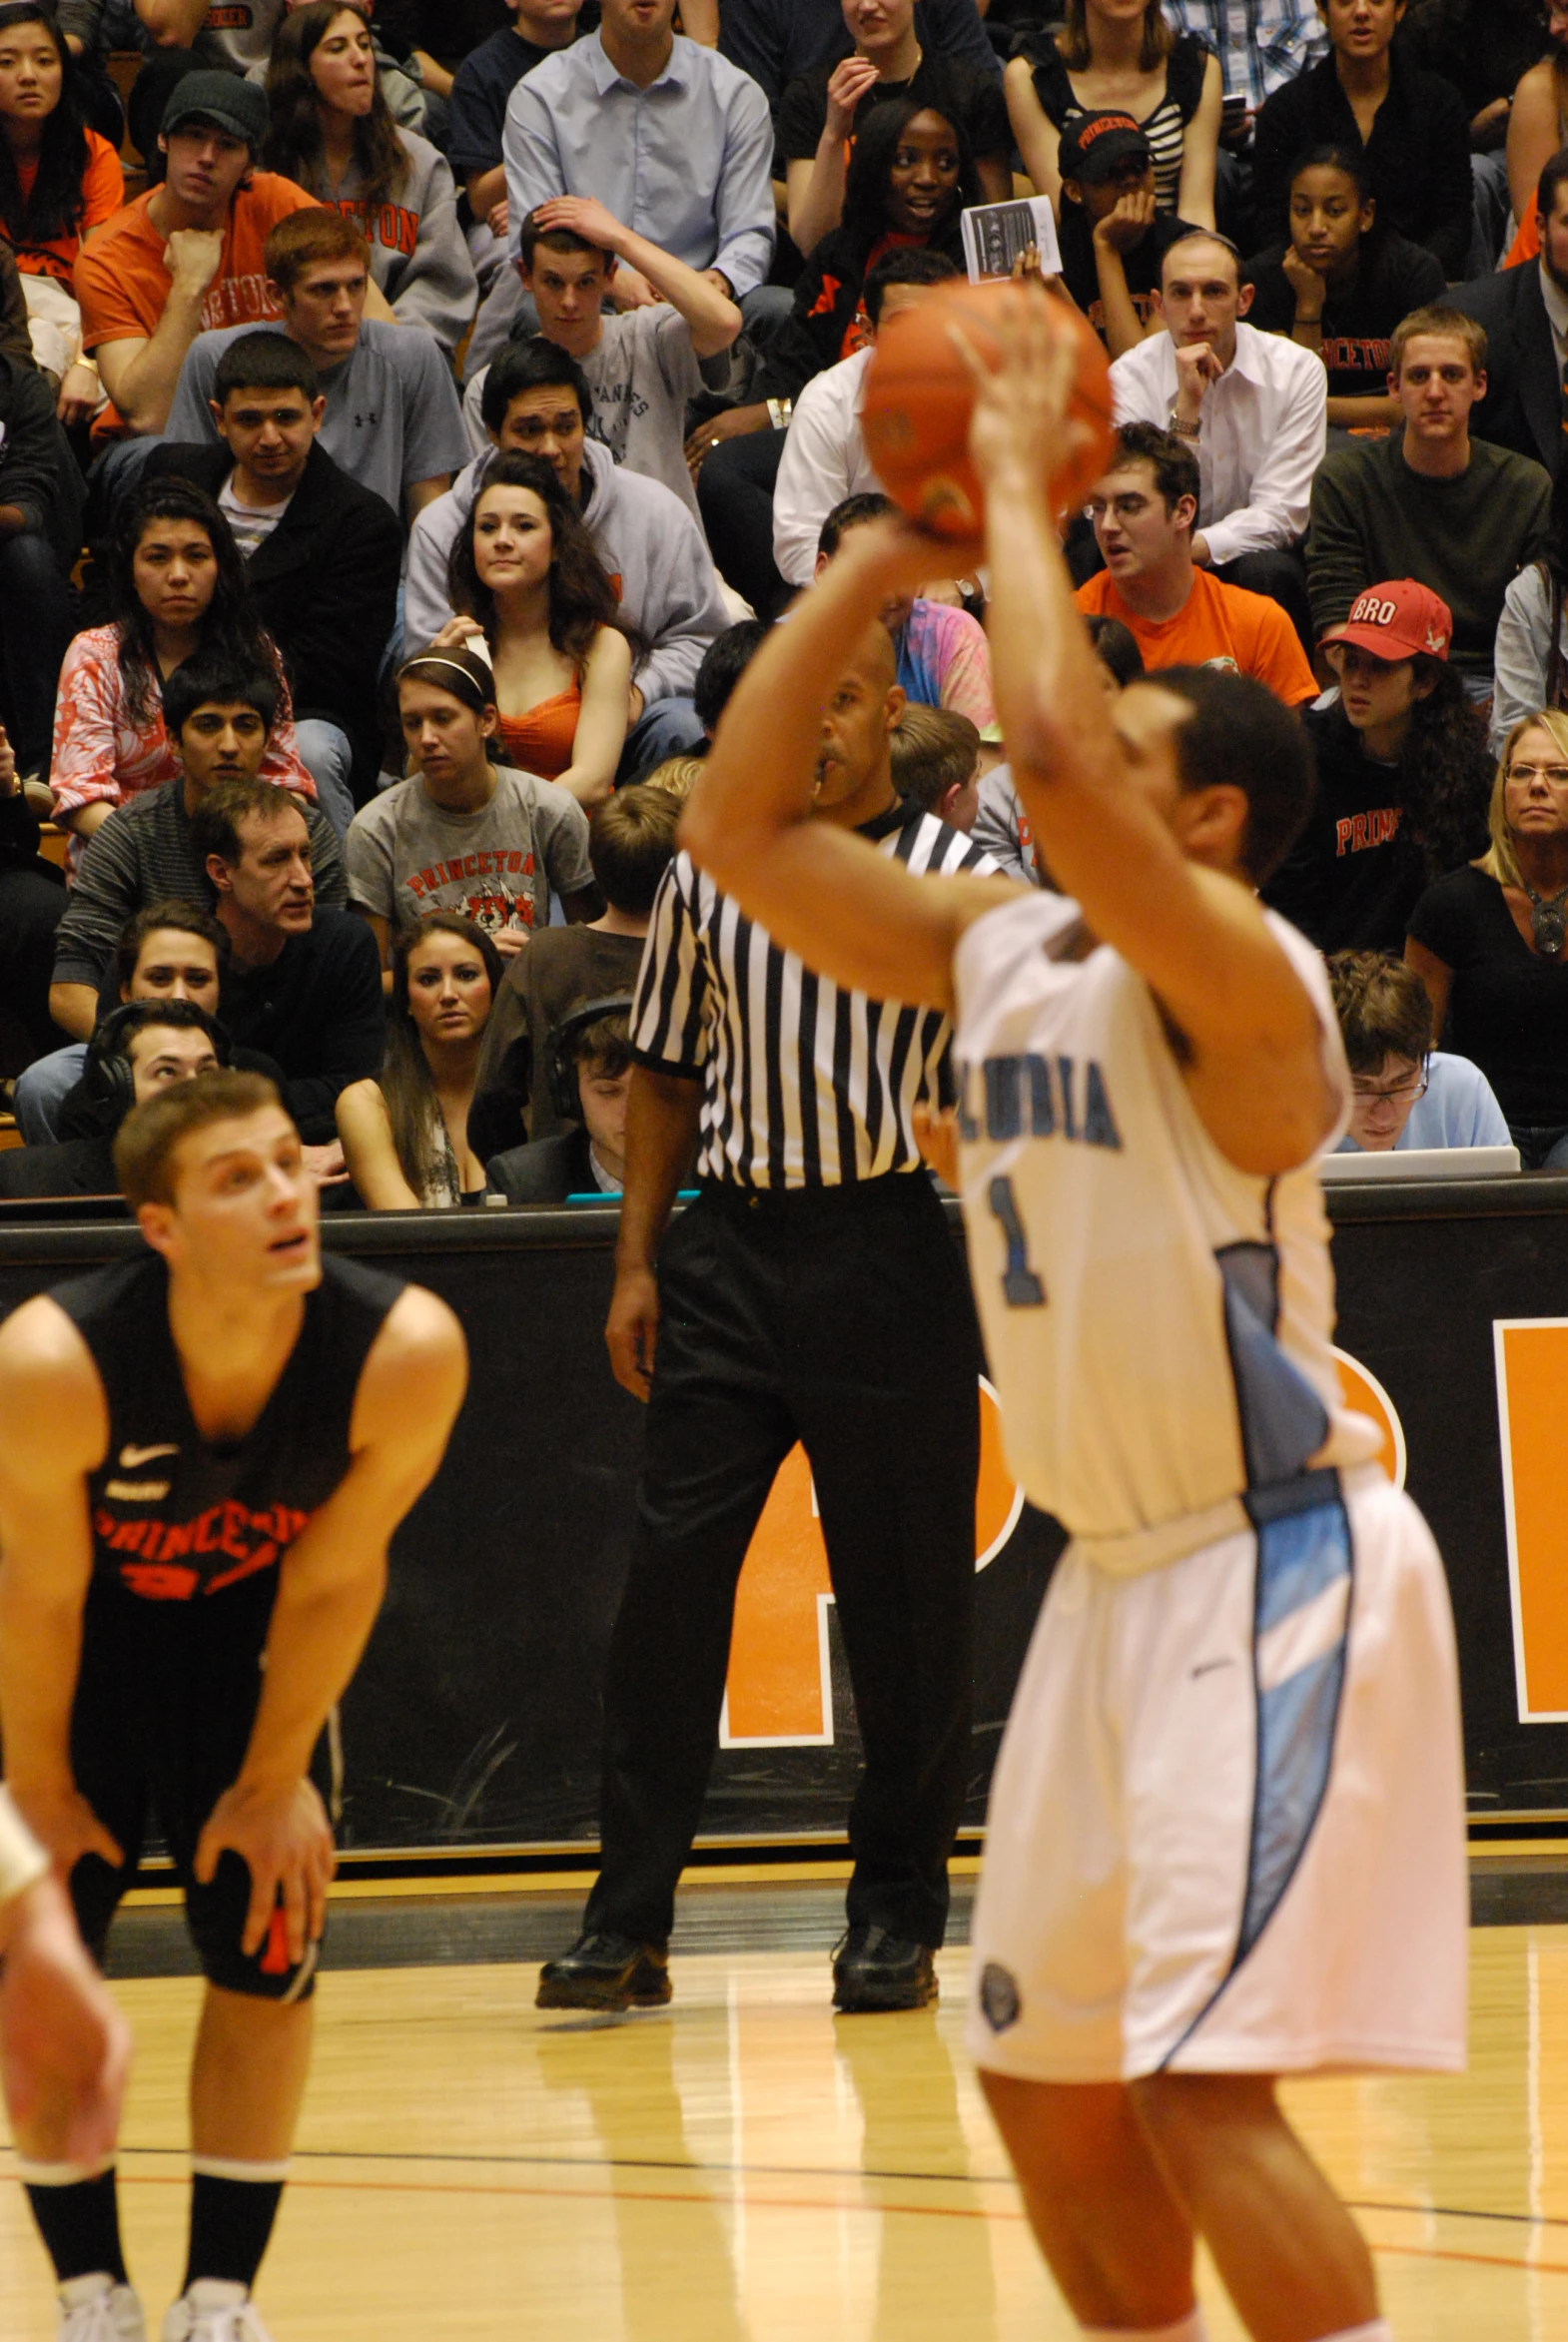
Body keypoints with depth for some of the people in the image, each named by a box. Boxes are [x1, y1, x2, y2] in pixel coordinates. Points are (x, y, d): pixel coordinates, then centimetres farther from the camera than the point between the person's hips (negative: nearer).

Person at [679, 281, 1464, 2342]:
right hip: (1117, 1572, 9)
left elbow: (1053, 756, -33)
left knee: (1202, 2086, -18)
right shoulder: (995, 951, 7)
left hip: (1278, 1571, -9)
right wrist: (883, 558, 5)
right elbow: (740, 825, 9)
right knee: (1045, 2083, 15)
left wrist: (1023, 499, -20)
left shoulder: (1242, 976, -17)